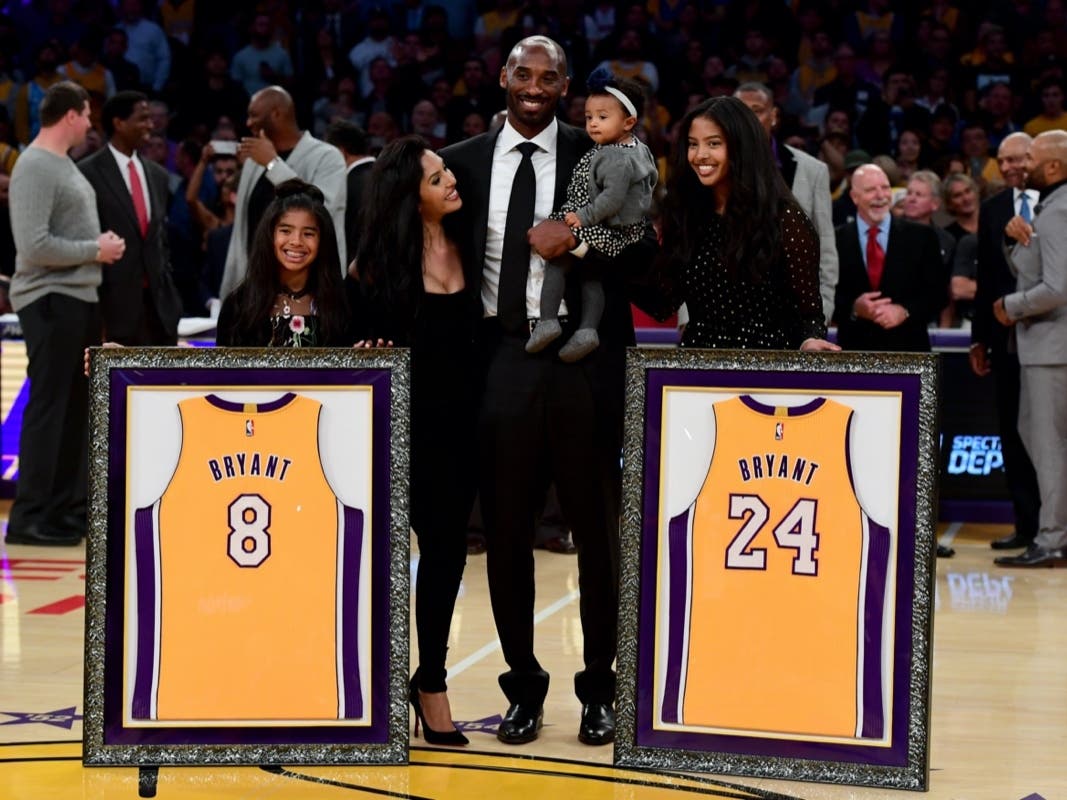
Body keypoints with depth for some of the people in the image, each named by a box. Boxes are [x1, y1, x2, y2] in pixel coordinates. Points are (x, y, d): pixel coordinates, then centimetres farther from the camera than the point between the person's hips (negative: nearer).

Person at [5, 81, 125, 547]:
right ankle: (30, 517, -2)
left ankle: (68, 507, 20)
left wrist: (101, 245, 4)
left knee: (75, 407, 13)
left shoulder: (64, 164, 14)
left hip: (78, 298, 10)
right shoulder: (35, 168, -15)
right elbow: (34, 246, -22)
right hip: (49, 301, -10)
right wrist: (95, 251, -14)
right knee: (48, 408, -6)